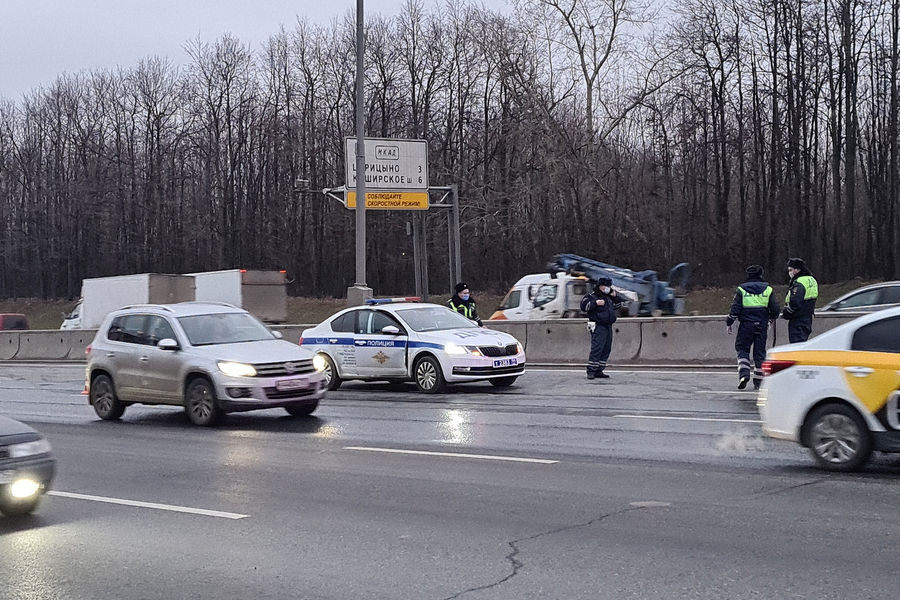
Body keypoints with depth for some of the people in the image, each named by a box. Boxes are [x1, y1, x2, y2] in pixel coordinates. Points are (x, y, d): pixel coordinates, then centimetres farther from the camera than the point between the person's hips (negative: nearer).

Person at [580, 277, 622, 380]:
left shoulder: (609, 297, 19)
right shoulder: (592, 297, -4)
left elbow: (618, 305, 32)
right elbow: (584, 306, -16)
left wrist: (615, 296, 14)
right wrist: (595, 303, -24)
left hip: (608, 327, 8)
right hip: (598, 327, -8)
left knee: (606, 350, 6)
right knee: (597, 349, -15)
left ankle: (599, 371, 11)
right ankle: (591, 371, -13)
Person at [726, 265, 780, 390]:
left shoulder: (741, 290, -1)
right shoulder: (768, 289, 4)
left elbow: (735, 309, -6)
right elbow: (775, 308, 3)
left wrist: (729, 323, 3)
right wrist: (772, 318, 23)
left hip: (746, 325, -2)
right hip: (762, 326, 2)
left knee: (742, 349, 9)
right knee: (760, 353, 8)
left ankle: (744, 374, -13)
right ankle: (758, 382, 9)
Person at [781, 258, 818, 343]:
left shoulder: (799, 283, -18)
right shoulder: (811, 280, 13)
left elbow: (794, 303, -26)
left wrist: (785, 314, -9)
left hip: (798, 321, -10)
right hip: (808, 319, 10)